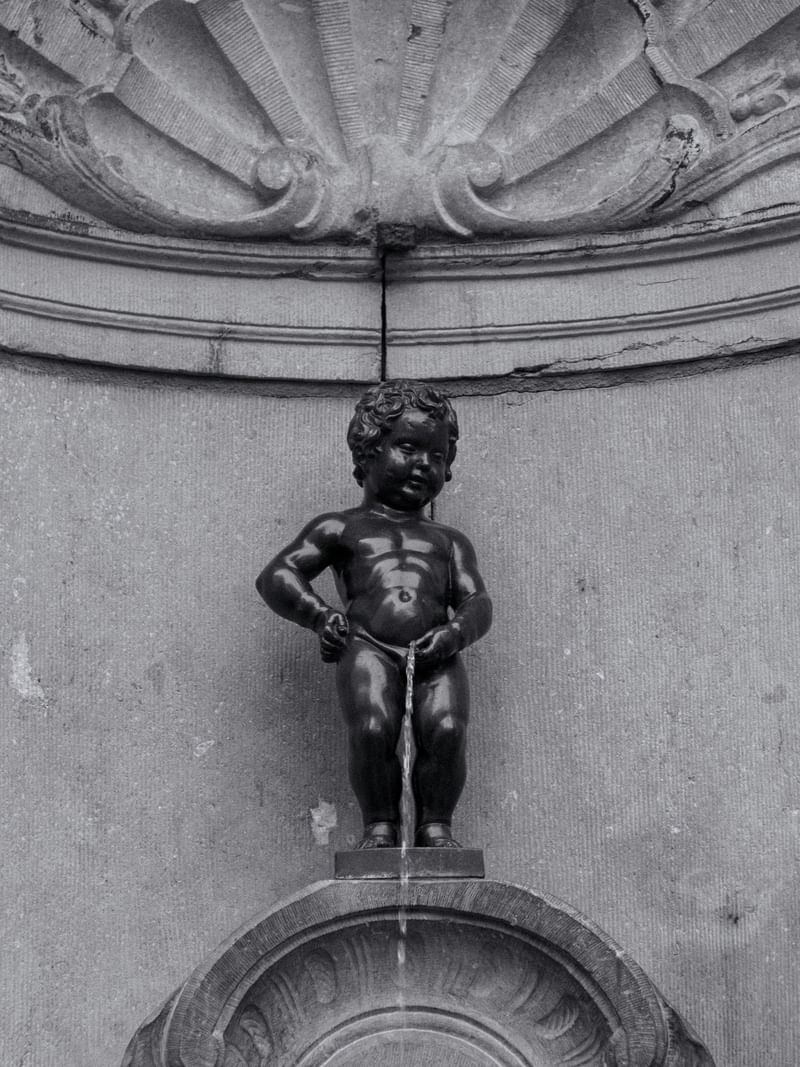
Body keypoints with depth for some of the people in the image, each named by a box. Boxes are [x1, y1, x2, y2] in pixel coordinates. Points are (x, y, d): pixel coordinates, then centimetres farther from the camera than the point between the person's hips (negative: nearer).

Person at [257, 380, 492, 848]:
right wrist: (320, 615, -4)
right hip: (368, 646, -1)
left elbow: (477, 602, 18)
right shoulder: (342, 528, 24)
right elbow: (276, 576, 15)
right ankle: (380, 824, -10)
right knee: (372, 730, -29)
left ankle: (435, 823, -9)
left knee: (447, 729, -27)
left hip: (434, 653, 2)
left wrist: (455, 631, -6)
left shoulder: (448, 541, 32)